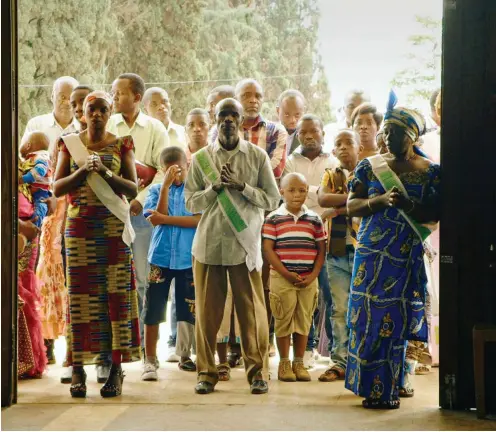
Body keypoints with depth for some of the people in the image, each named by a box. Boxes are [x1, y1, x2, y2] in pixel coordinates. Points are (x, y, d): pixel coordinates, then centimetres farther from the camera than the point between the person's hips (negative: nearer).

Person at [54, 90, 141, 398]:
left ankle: (116, 368, -1)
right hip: (79, 227, 1)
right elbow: (57, 188, 4)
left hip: (113, 227, -1)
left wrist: (105, 172, -14)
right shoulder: (70, 144, 10)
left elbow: (133, 189, 0)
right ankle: (78, 369, -1)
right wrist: (83, 170, -11)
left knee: (116, 292, -4)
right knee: (79, 293, -3)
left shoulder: (121, 145, 7)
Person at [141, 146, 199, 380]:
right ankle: (150, 360, 9)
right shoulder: (156, 190, 6)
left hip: (188, 258, 0)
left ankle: (185, 356, 23)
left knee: (188, 310, 8)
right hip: (161, 257, 0)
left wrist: (166, 219, -15)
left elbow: (199, 219, -11)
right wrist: (166, 184, -13)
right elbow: (158, 216, -10)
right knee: (153, 310, 0)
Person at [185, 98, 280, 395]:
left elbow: (273, 199, 2)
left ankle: (258, 372, 10)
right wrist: (216, 186, -10)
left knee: (252, 311, 0)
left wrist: (241, 185, -10)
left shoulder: (258, 156, 5)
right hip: (209, 244, 1)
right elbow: (191, 203, 6)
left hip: (245, 244, -1)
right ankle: (207, 373, 14)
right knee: (208, 312, 4)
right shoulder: (201, 158, 9)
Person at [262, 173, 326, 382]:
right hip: (281, 278, -3)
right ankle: (284, 363, 12)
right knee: (284, 321, 2)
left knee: (304, 321, 8)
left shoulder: (314, 219, 7)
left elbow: (321, 250, 7)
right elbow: (268, 249, -6)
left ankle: (299, 363, 18)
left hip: (309, 280, 3)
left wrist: (313, 276, -5)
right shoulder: (273, 218, -2)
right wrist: (286, 274, -13)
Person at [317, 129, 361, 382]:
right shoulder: (330, 176, 15)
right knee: (339, 309, 3)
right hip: (337, 250, 2)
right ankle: (339, 362, 7)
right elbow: (322, 199, -6)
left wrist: (338, 209, -11)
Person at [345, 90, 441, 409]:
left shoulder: (430, 172, 3)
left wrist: (409, 205, -21)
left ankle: (388, 386, 8)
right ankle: (372, 385, 10)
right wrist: (379, 201, -15)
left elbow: (436, 214, -4)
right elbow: (352, 206, 3)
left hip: (407, 256, -2)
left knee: (397, 320, -2)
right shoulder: (370, 166, 9)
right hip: (372, 253, 2)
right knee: (368, 316, -1)